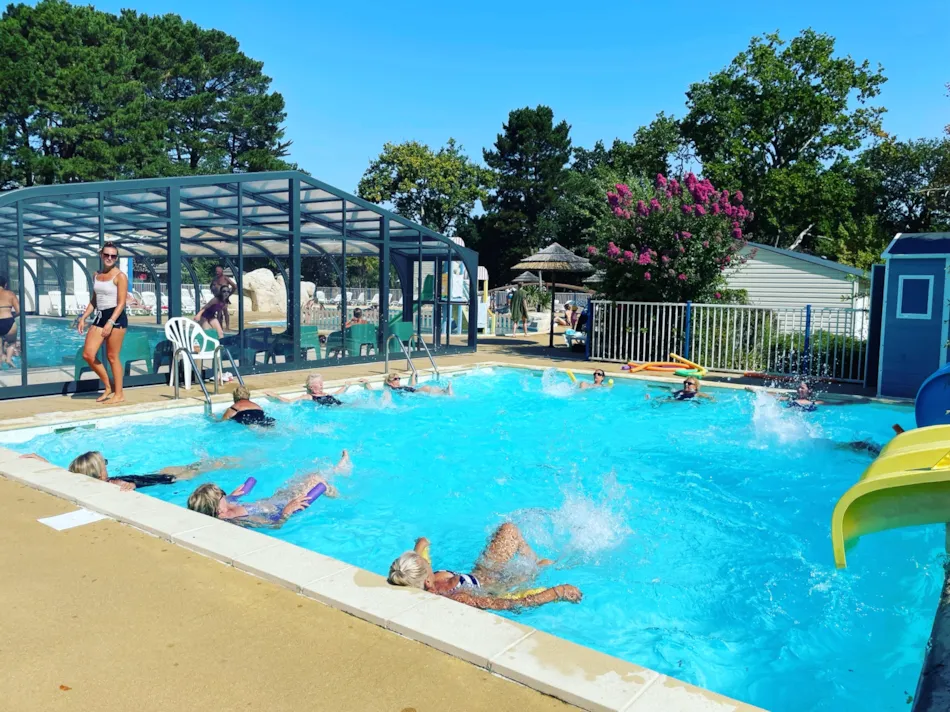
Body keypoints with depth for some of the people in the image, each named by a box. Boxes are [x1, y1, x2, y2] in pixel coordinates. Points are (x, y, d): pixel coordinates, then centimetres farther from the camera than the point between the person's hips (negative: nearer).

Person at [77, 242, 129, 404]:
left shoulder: (120, 276, -7)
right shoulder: (97, 276, 15)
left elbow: (121, 303, -13)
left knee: (112, 356, -3)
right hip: (100, 317, 7)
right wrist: (83, 318, 10)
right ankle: (109, 386, 17)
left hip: (116, 317, -7)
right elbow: (94, 301, 20)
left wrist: (111, 322, -22)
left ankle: (119, 394, 7)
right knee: (88, 354, 1)